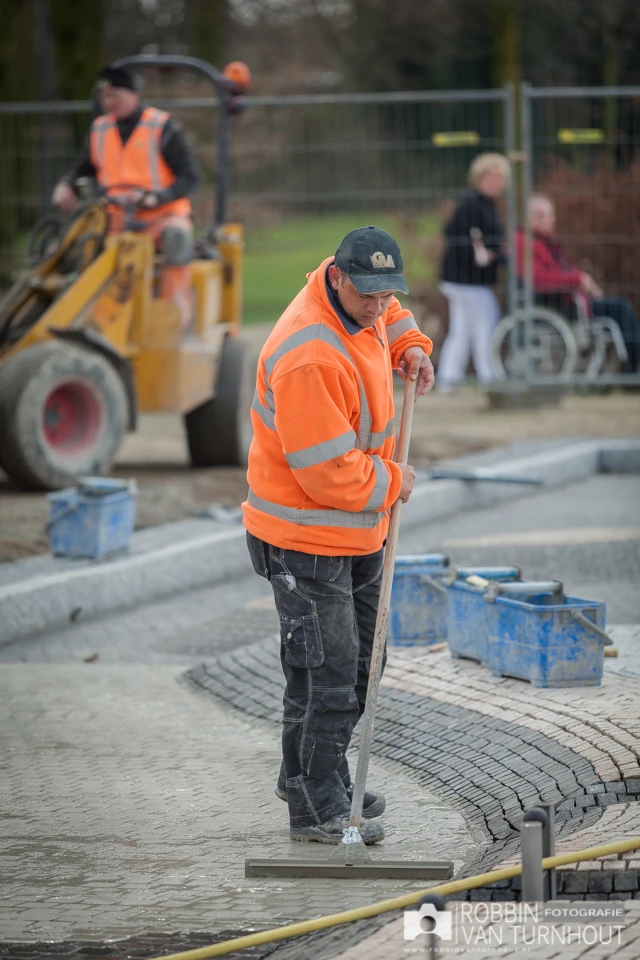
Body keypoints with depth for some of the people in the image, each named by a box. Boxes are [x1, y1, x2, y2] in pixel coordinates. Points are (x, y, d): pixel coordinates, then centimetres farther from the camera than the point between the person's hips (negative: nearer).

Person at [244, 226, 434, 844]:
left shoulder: (357, 307, 0)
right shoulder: (310, 357, -30)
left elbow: (386, 313, 29)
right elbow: (329, 471, -29)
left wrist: (409, 344, 9)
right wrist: (391, 484, -13)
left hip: (357, 531, 10)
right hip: (306, 538, -10)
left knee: (358, 661, 19)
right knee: (328, 672, -6)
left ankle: (308, 777, 34)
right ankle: (317, 809, 4)